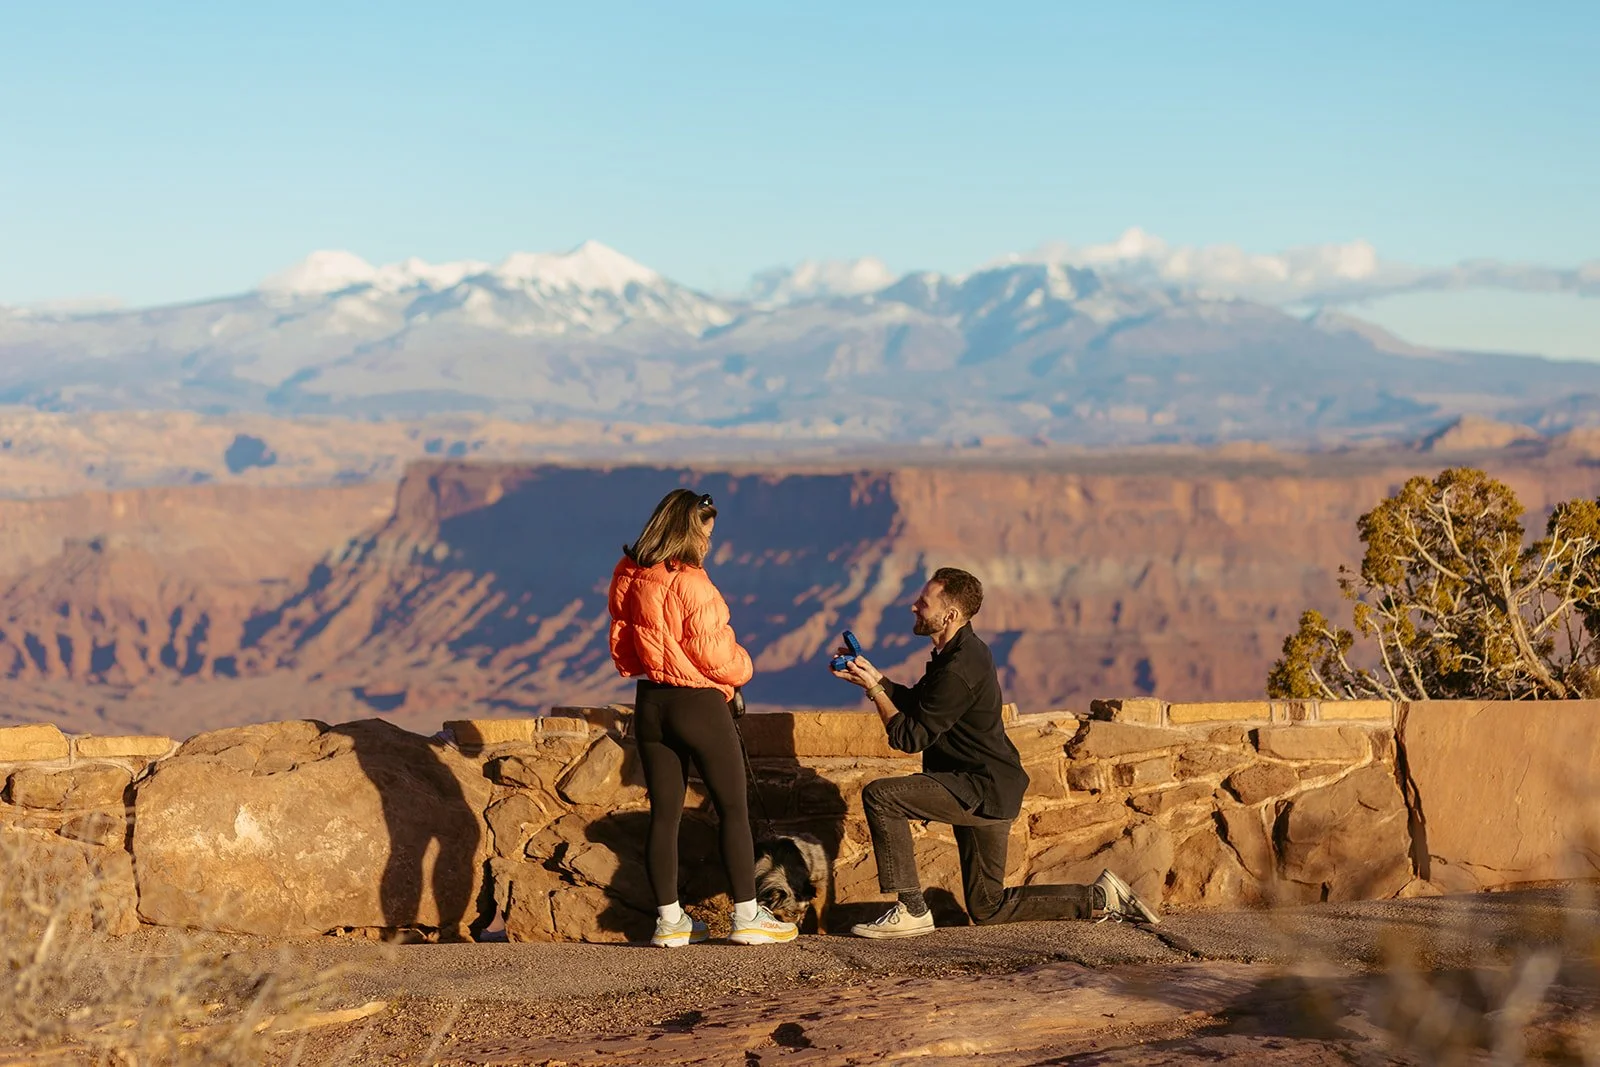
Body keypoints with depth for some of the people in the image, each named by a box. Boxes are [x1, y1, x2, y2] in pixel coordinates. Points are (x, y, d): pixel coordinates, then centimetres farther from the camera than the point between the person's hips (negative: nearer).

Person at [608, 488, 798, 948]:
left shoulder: (627, 580, 1)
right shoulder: (689, 583, -20)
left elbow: (623, 653, 9)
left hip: (650, 703, 6)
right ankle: (747, 916, 7)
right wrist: (742, 668, 3)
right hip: (698, 703, -6)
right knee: (733, 807, 5)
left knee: (664, 812, 10)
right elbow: (712, 654, -16)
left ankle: (669, 919, 13)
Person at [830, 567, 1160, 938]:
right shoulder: (965, 651, 10)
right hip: (986, 792, 10)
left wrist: (874, 689, -9)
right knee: (989, 909, 16)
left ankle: (911, 910, -16)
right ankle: (1100, 899, 18)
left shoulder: (959, 671, -22)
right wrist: (873, 675, 6)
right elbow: (914, 703, 19)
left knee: (879, 796, -19)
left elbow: (909, 736, -19)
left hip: (983, 793, -10)